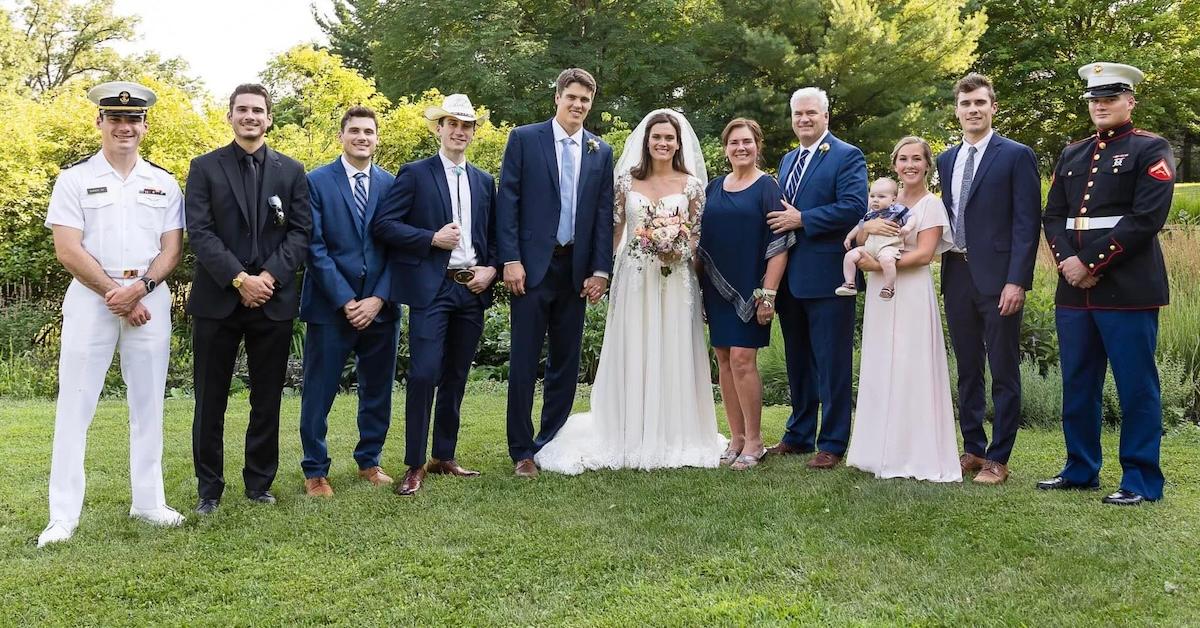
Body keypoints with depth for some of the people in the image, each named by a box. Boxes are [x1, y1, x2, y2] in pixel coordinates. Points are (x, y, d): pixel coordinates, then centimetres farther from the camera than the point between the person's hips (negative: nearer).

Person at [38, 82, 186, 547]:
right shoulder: (74, 178, 1)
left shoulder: (164, 183, 9)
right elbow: (68, 251, -6)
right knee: (75, 405, -1)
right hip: (90, 298, -2)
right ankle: (63, 516, 4)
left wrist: (138, 289, -13)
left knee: (148, 404, 7)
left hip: (150, 299, 3)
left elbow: (171, 248, 4)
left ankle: (148, 501, 17)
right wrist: (115, 294, -12)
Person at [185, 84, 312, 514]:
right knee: (210, 400, 5)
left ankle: (260, 483, 21)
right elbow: (199, 232, -5)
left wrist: (269, 277, -12)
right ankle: (209, 489, 16)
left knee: (267, 400, 8)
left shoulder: (291, 171, 9)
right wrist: (239, 279, -16)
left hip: (274, 300, 1)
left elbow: (301, 232, 2)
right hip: (217, 299, -1)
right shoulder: (205, 168, 4)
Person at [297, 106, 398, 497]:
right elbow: (314, 247, -6)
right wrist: (346, 300, -12)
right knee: (319, 392, 4)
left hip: (379, 307, 3)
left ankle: (369, 461, 27)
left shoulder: (391, 185, 6)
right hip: (331, 305, -3)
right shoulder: (316, 182, -1)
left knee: (377, 390, 11)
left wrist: (379, 298, -8)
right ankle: (315, 470, 17)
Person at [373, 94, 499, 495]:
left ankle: (444, 457, 21)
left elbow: (495, 237, 18)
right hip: (430, 289, -5)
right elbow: (384, 225, -7)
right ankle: (415, 465, -1)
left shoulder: (484, 182, 15)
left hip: (472, 290, 5)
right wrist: (433, 239, -14)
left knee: (456, 378, 10)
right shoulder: (415, 174, 1)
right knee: (423, 375, -10)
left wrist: (491, 270, 0)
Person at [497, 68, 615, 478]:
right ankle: (522, 451, 9)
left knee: (566, 362, 9)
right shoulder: (524, 139, 1)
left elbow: (604, 214, 9)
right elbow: (507, 201, -3)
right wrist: (511, 260, -10)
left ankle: (551, 443, 20)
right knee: (524, 362, 0)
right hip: (532, 266, -4)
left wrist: (600, 270, 2)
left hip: (577, 269, 4)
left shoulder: (601, 152, 11)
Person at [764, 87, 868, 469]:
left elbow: (855, 207, -19)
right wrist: (781, 220, 4)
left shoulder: (847, 157, -6)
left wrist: (801, 219, -18)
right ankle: (799, 435, 27)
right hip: (790, 279, 8)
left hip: (827, 277, -8)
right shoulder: (787, 161, 18)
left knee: (832, 364, 0)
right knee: (798, 362, 16)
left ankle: (832, 443, 9)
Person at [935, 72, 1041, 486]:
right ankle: (973, 449, 24)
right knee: (967, 370, 13)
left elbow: (1027, 222, -9)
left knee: (1003, 372, 2)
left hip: (998, 279, -5)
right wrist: (946, 271, 5)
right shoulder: (946, 160, 13)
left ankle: (998, 459, 10)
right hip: (957, 277, 6)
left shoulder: (1016, 156, -4)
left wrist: (1017, 281, -16)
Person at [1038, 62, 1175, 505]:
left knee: (1136, 386, -1)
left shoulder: (1151, 150, 0)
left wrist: (1092, 264, -14)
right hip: (1073, 289, 6)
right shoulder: (1072, 155, 17)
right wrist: (1067, 262, -6)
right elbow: (1052, 216, 12)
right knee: (1077, 385, 11)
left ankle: (1142, 481, 7)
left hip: (1128, 288, -6)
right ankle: (1080, 470, 23)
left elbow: (1147, 218, -11)